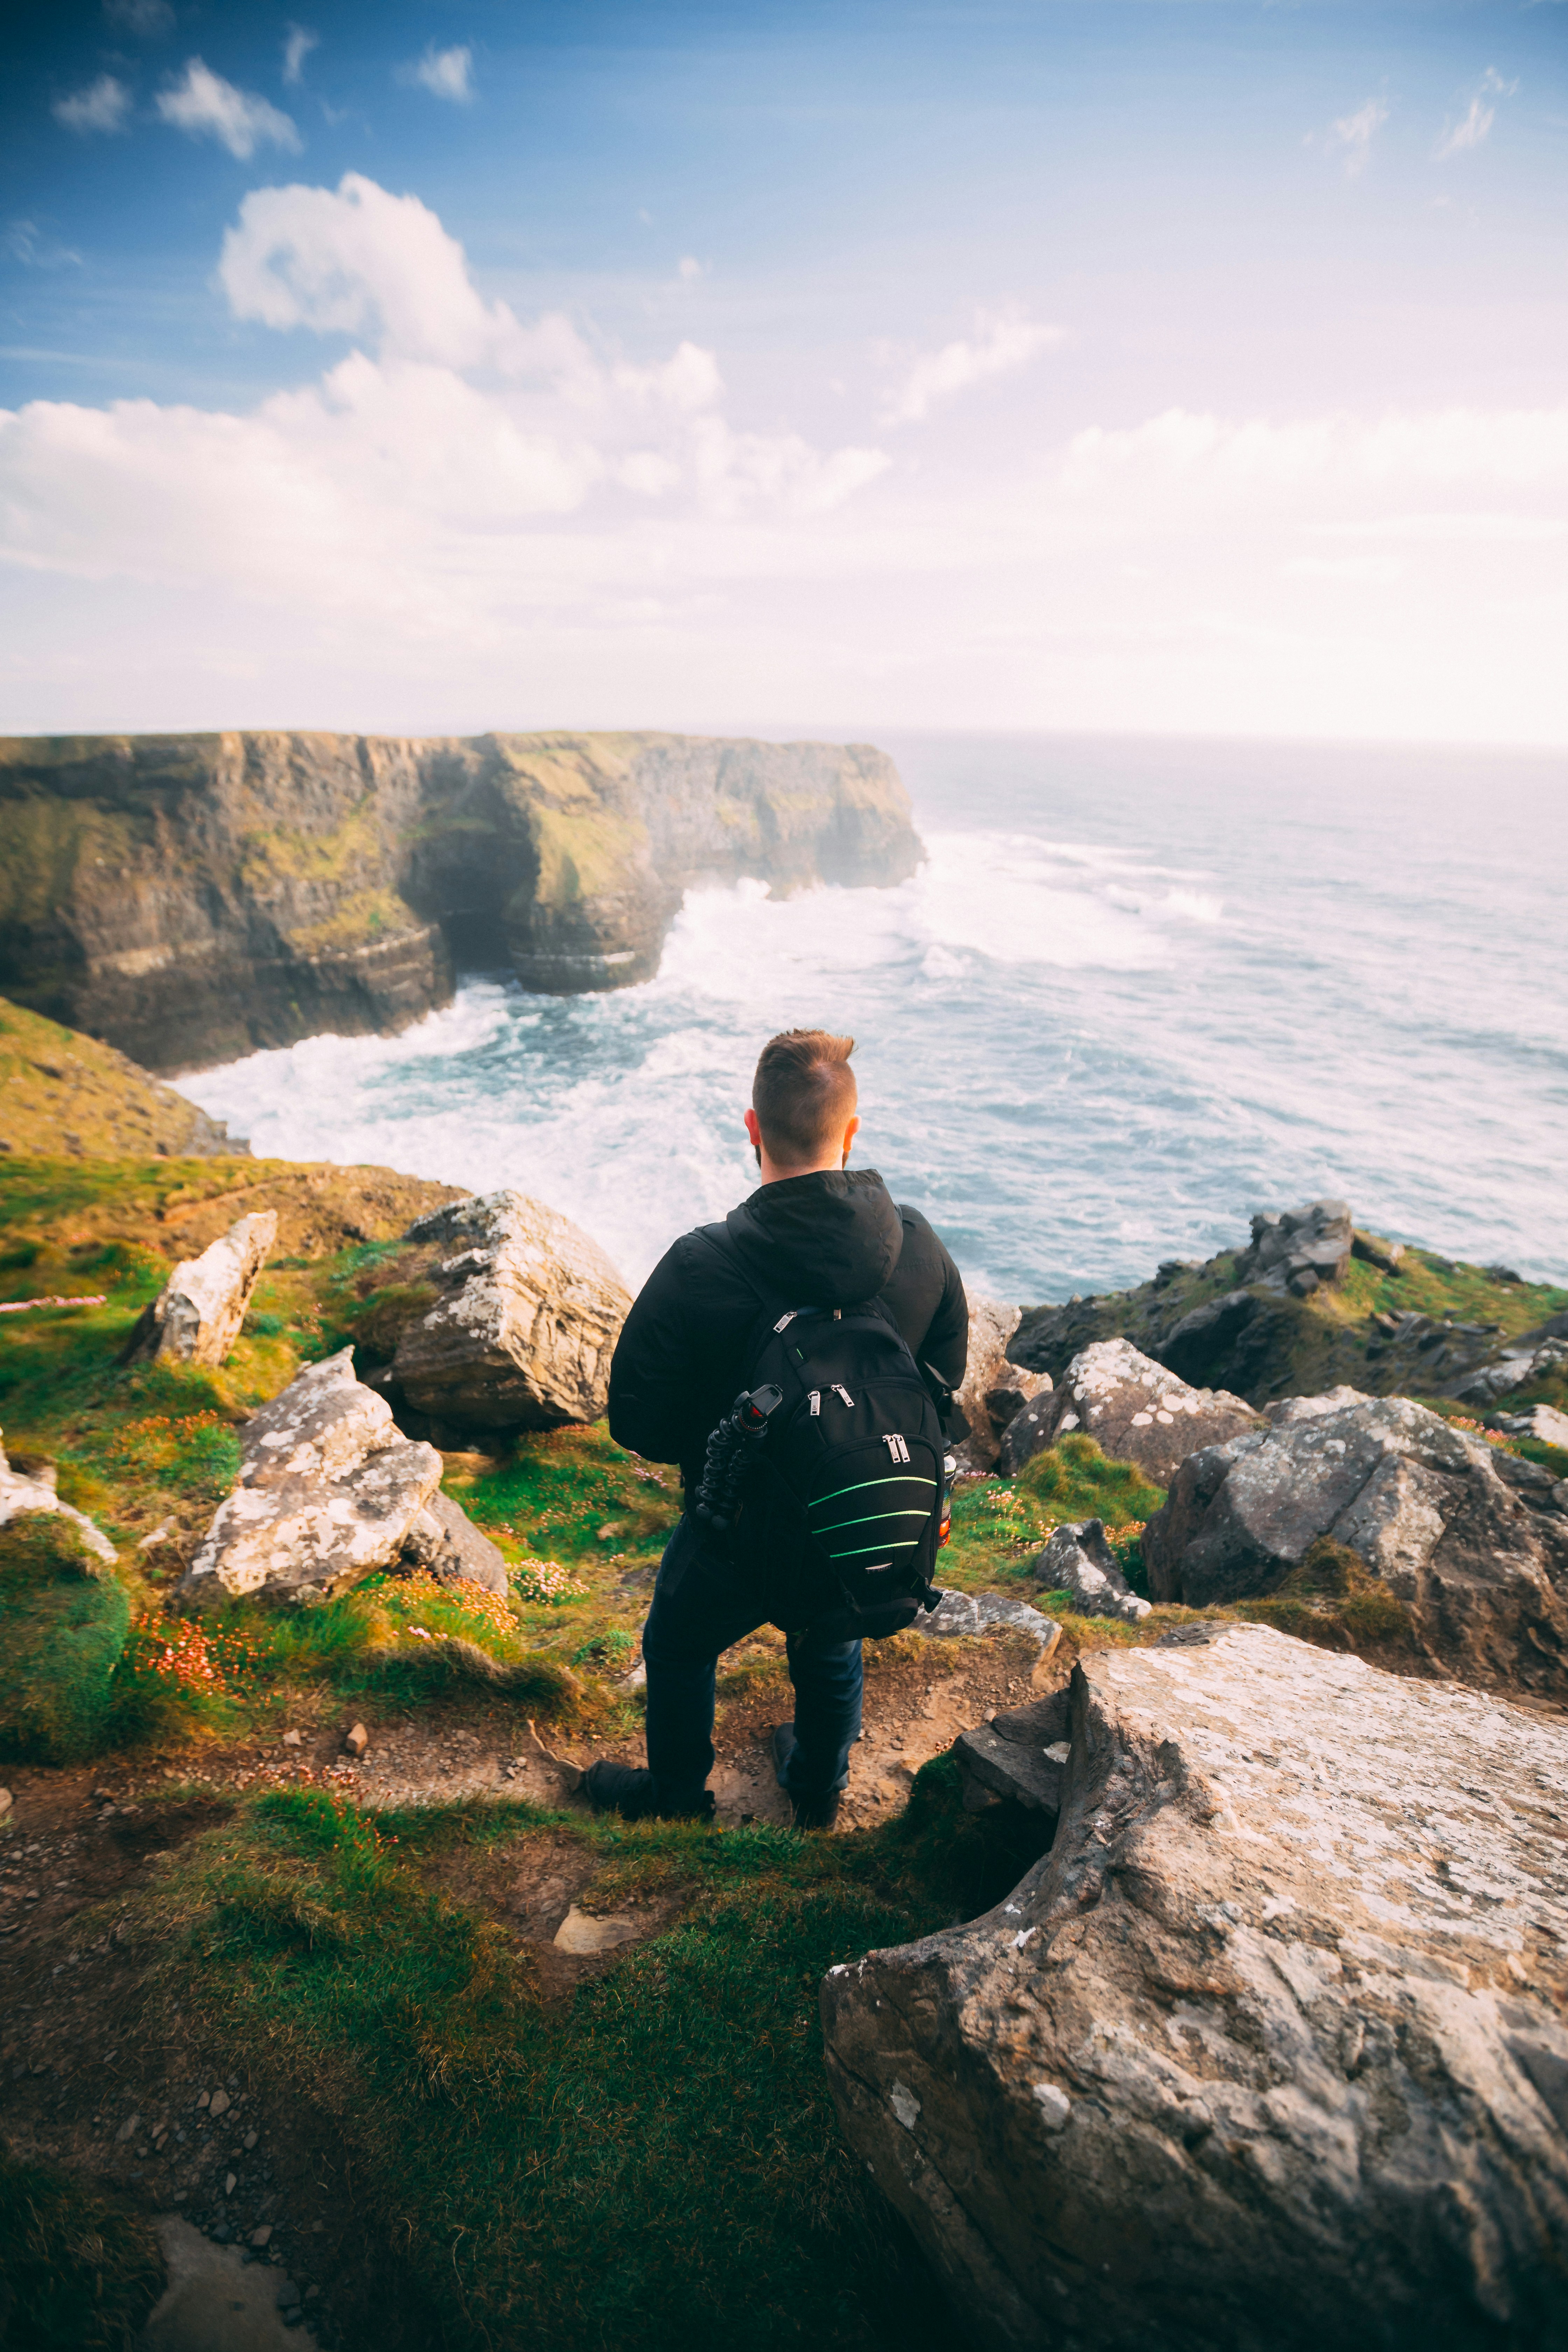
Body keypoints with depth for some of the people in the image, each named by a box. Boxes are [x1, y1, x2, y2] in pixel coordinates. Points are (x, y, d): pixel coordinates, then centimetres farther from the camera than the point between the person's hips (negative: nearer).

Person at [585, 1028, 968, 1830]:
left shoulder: (700, 1268, -30)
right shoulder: (918, 1246, -18)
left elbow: (636, 1421, -21)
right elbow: (945, 1377, -3)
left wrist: (709, 1452, 0)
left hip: (737, 1537, -3)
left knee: (678, 1649, 28)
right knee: (832, 1654, 32)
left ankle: (677, 1791, 53)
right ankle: (819, 1791, 58)